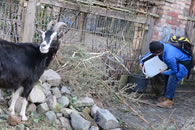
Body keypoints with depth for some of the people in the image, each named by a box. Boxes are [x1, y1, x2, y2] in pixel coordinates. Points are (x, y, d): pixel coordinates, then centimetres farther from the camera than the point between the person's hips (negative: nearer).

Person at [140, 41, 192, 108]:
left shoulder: (170, 58, -42)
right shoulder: (161, 44, -19)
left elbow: (174, 71, -27)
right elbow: (150, 53, 2)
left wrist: (163, 72, -12)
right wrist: (142, 61, 2)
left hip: (183, 64, -9)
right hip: (177, 61, 9)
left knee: (173, 78, -26)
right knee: (167, 77, 9)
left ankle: (169, 101, -26)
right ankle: (166, 97, 17)